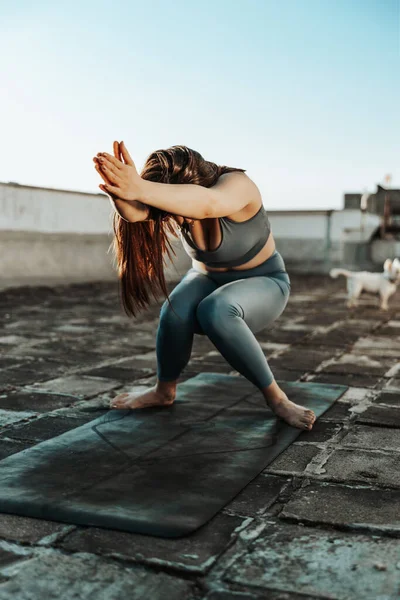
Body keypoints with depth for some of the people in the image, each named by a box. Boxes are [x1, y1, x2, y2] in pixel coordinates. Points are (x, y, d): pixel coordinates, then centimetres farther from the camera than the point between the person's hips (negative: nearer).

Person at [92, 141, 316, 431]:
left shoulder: (237, 185, -31)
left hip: (262, 283, -4)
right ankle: (164, 391, -5)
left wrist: (139, 189, -70)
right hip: (208, 279, 4)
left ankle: (275, 397, -20)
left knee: (214, 311, -37)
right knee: (176, 311, -30)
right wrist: (120, 192, -64)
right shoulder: (172, 202, -17)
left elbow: (208, 203, -56)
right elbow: (136, 211, -40)